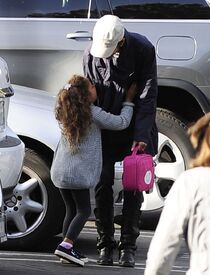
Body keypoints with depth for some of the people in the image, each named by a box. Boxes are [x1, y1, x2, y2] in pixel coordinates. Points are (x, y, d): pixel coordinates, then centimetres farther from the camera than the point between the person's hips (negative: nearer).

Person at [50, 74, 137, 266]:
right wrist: (129, 101, 10)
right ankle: (66, 245, -14)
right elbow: (121, 123, -4)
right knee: (83, 211, 1)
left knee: (71, 210, 15)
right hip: (78, 172, -6)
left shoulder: (65, 113, 6)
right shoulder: (93, 113, -11)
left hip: (59, 171, 6)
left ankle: (67, 250, 12)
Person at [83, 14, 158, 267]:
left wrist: (141, 135, -19)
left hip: (135, 129, -2)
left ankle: (128, 246, 3)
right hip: (104, 129, 2)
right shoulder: (91, 54, -9)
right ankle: (105, 245, 7)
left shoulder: (143, 49, -16)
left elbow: (148, 95, -14)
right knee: (103, 184, -1)